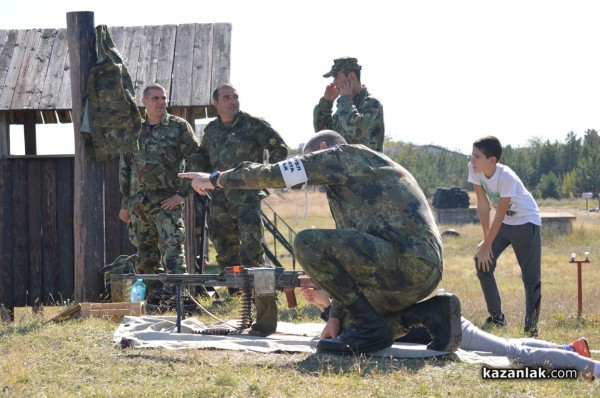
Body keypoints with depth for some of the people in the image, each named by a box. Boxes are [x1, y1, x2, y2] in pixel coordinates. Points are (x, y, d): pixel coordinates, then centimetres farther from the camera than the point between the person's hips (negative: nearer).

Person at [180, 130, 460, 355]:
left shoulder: (347, 155, 3)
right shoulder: (353, 180, 32)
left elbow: (277, 174, -2)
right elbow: (350, 252, 28)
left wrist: (217, 180, 9)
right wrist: (336, 315, 22)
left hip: (407, 260, -10)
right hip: (425, 272, 10)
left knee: (308, 243, -13)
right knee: (349, 323, 20)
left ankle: (370, 329, -10)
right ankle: (432, 317, 7)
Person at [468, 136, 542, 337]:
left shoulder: (506, 177, -33)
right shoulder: (474, 169, -17)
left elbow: (500, 215, -27)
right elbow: (483, 203, -10)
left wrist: (486, 246, -22)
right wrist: (485, 241, -9)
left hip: (526, 221, -6)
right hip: (503, 222, 6)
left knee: (530, 276, -8)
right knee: (483, 264, -5)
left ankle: (531, 326, -3)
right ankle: (496, 317, 5)